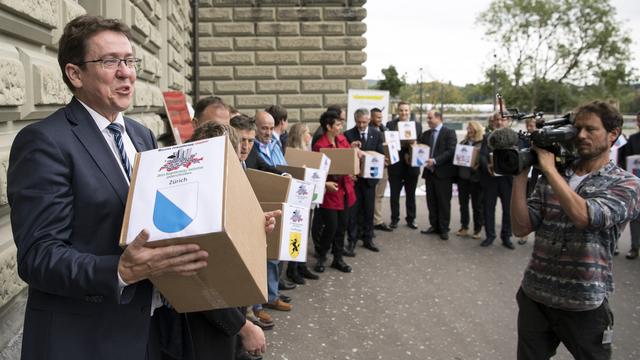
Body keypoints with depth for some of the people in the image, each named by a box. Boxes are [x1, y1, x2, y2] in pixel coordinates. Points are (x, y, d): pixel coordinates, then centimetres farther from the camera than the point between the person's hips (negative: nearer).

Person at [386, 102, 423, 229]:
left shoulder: (417, 125, 6)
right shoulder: (390, 125, 0)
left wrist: (414, 144, -16)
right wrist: (403, 153, -18)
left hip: (412, 165, 2)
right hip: (396, 165, -2)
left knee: (411, 195, 12)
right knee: (394, 195, 7)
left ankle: (411, 219, 24)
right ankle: (394, 219, 19)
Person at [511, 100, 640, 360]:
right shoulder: (551, 178, 5)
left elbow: (583, 216, -25)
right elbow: (521, 227, -3)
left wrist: (549, 167, -17)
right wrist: (520, 174, -11)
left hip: (585, 306, -3)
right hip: (533, 297, 3)